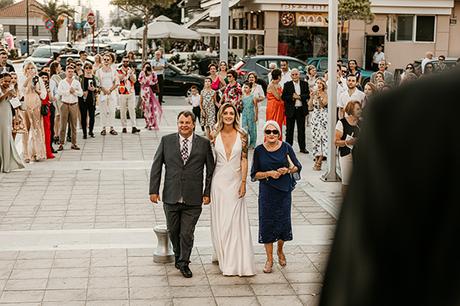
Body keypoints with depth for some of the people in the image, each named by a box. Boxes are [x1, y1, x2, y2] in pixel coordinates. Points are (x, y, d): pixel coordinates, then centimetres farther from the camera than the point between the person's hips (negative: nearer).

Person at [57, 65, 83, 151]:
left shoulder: (77, 82, 11)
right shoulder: (62, 82, 5)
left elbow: (81, 93, 3)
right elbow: (59, 92, -10)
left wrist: (74, 91, -11)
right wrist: (69, 91, -10)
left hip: (74, 105, 2)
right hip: (65, 104, -2)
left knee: (74, 125, 3)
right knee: (63, 125, -4)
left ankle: (74, 144, 8)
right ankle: (61, 144, -1)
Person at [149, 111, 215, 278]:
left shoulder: (204, 143, 1)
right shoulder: (166, 141, 2)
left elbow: (211, 170, 5)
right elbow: (156, 166, 3)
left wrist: (207, 193, 0)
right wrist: (153, 190, -1)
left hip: (193, 200, -1)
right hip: (171, 198, 2)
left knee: (187, 233, 2)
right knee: (173, 231, 15)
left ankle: (184, 263, 21)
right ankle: (178, 255, 39)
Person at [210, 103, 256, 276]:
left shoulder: (242, 135, -2)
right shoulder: (215, 136, 0)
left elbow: (244, 160, -3)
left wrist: (243, 182, -7)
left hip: (235, 181, -1)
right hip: (219, 182, 1)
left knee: (236, 221, 0)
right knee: (220, 220, 5)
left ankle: (238, 262, 7)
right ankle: (223, 257, 16)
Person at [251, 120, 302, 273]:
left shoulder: (286, 147, -2)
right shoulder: (259, 150, -1)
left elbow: (297, 167, 6)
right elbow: (254, 174, 1)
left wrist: (288, 170, -14)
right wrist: (269, 173, -15)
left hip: (284, 191, 0)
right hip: (266, 192, 0)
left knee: (283, 222, 2)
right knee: (267, 223, 0)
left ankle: (280, 250, 32)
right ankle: (269, 259, 13)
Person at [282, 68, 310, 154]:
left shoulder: (305, 84, 5)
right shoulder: (287, 85, 2)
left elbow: (308, 95, -3)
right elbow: (283, 97, -4)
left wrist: (299, 97, -15)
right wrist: (292, 97, -17)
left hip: (301, 109, 1)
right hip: (290, 110, -1)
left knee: (301, 130, 7)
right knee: (289, 130, 5)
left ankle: (302, 147, 14)